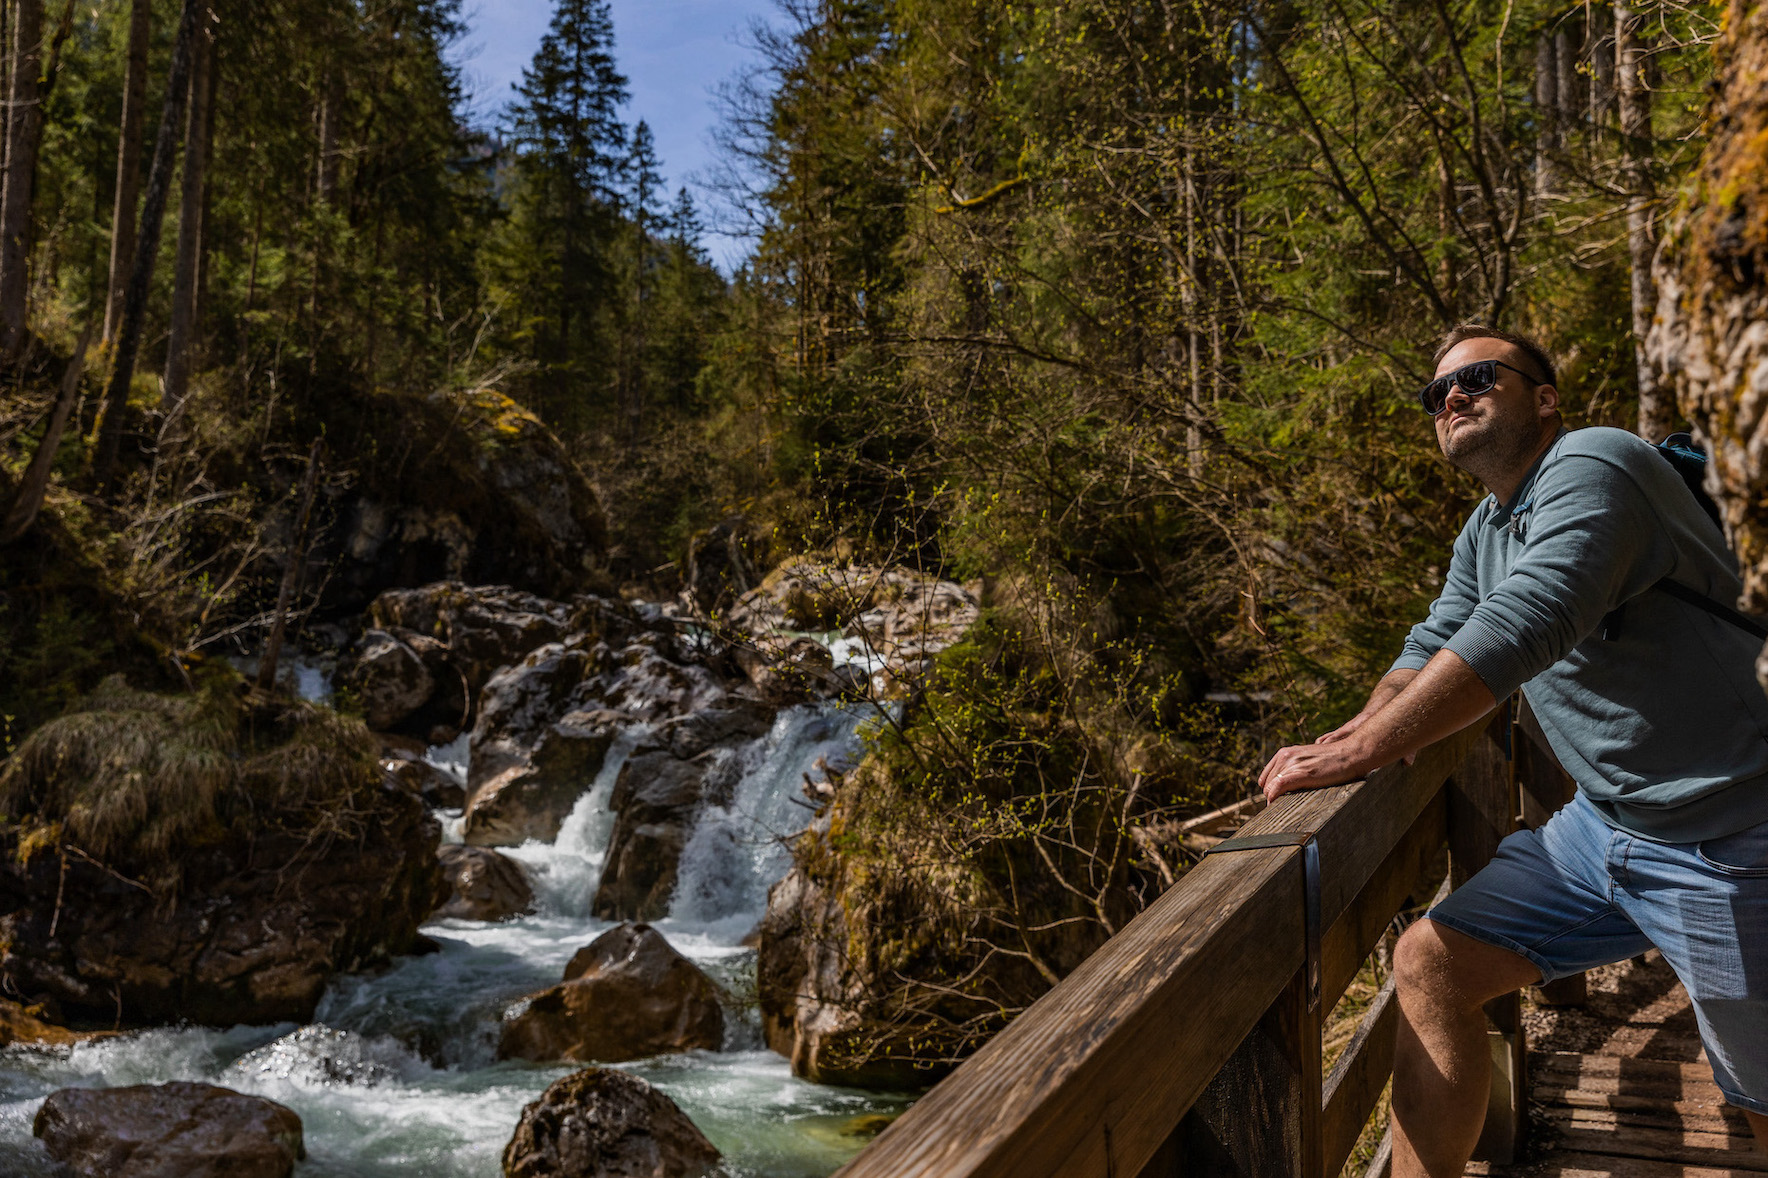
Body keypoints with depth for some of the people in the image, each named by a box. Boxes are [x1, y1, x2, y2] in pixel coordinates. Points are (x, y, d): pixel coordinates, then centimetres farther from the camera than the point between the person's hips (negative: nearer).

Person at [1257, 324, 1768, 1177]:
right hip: (1603, 826, 8)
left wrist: (1359, 751, -30)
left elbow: (1520, 628, -29)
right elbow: (1433, 647, 12)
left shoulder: (1592, 466, -17)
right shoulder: (1484, 532, 12)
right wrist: (1362, 732, -10)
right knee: (1430, 963, 0)